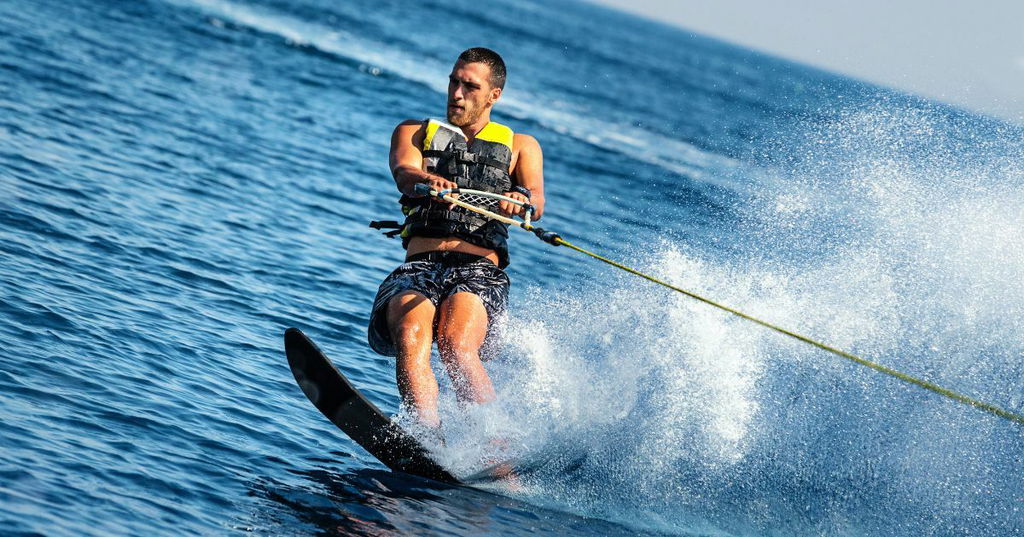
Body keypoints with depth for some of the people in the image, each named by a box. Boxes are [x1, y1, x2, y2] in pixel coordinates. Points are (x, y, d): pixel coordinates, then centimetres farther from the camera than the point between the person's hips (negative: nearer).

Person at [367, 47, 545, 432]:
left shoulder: (519, 146, 22)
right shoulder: (415, 132, 24)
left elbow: (535, 203, 1)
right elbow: (404, 173, -1)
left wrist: (519, 199, -26)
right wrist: (429, 181, -27)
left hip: (479, 270, -1)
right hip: (418, 268, 1)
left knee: (456, 344, -34)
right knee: (410, 337, -33)